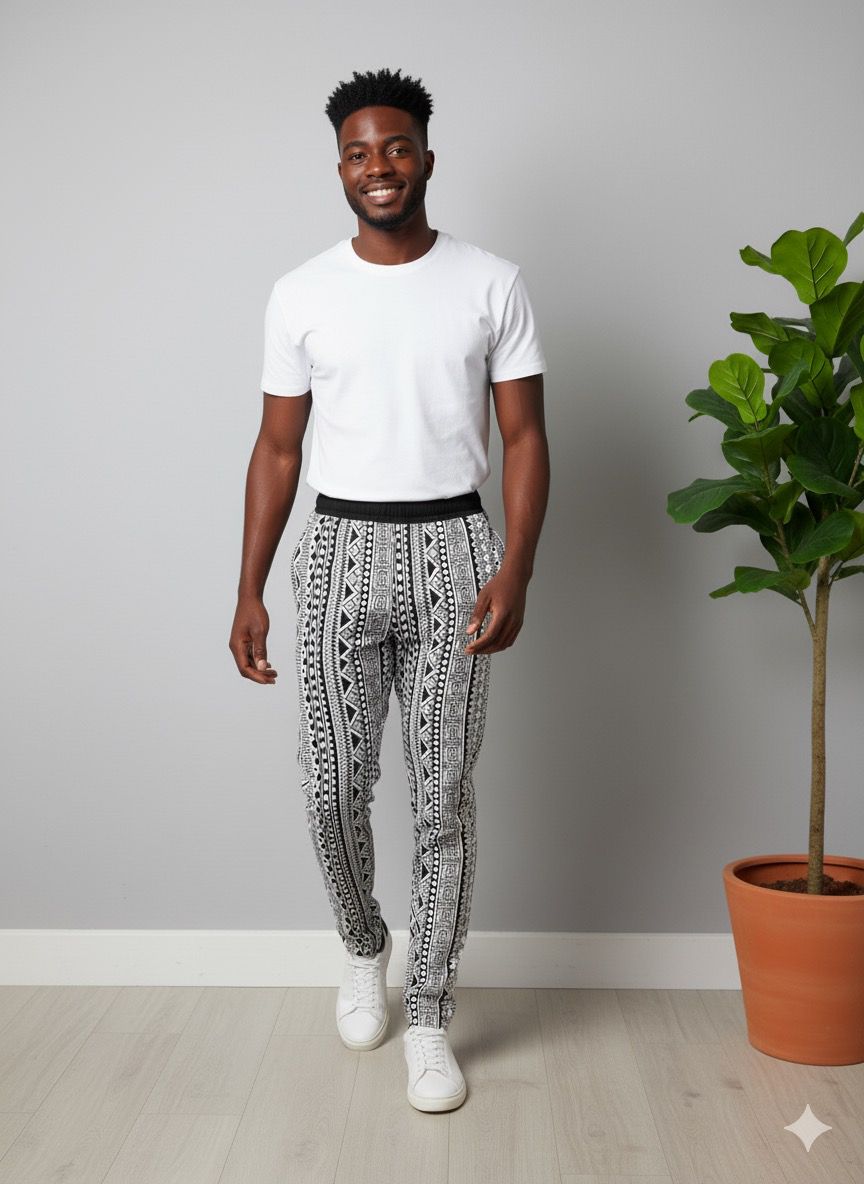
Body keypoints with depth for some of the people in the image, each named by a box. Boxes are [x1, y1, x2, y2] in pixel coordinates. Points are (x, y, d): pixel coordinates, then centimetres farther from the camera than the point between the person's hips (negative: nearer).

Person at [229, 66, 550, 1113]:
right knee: (332, 789, 4)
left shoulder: (492, 283, 2)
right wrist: (248, 591, 2)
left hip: (452, 550, -1)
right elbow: (278, 448, 7)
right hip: (339, 551, 1)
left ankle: (429, 1014, 18)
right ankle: (363, 945, 35)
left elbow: (524, 437, 0)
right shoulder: (301, 294, 5)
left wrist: (515, 571, -13)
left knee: (443, 798, 3)